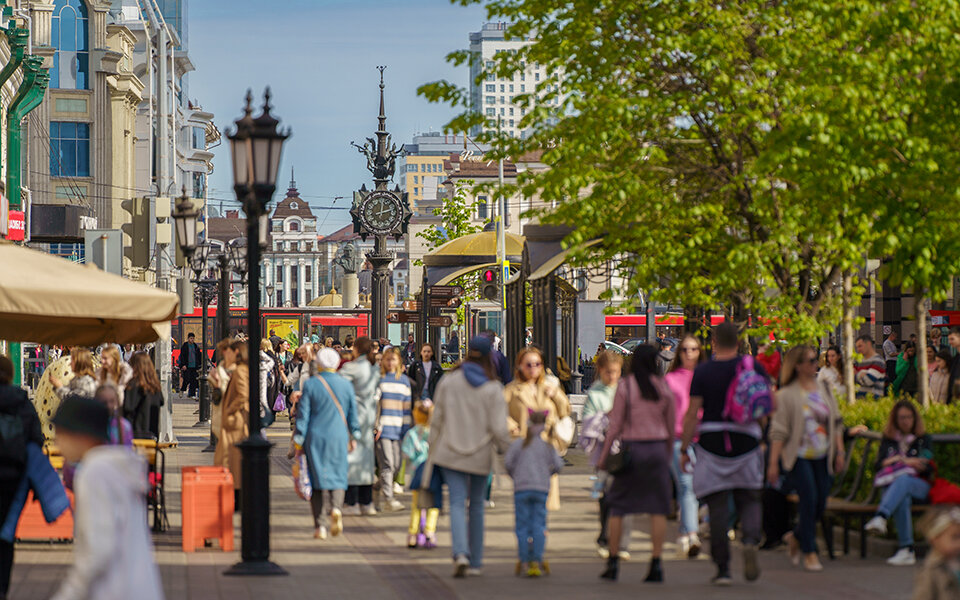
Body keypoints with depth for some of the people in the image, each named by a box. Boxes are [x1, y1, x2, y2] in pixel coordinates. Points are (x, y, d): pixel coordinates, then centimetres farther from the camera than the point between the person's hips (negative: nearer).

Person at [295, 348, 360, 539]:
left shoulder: (310, 385, -5)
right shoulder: (346, 385, 1)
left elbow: (303, 415, -4)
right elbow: (353, 414, 8)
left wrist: (299, 442, 1)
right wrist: (354, 437, 19)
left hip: (316, 438, -1)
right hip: (339, 437, 1)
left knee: (318, 479, 3)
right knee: (338, 477, 12)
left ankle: (321, 525, 0)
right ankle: (336, 508, -16)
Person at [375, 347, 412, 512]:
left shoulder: (404, 380, 14)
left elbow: (407, 406, 16)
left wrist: (406, 428, 10)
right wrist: (375, 425, -7)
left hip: (397, 428, 4)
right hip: (382, 428, -4)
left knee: (397, 465, 3)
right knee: (387, 463, -12)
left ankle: (382, 488, 27)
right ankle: (388, 500, -13)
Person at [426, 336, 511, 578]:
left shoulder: (448, 381, -2)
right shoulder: (493, 388, -8)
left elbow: (437, 419, 3)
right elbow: (498, 427, -10)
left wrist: (433, 448, 13)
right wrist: (505, 449, 5)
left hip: (450, 453, 0)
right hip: (480, 456, 0)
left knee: (457, 502, -3)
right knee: (477, 505, 14)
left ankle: (461, 553, -26)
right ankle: (475, 562, 19)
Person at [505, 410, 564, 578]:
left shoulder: (518, 444, 0)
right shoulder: (548, 446, 3)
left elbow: (507, 462, -5)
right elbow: (558, 465, -2)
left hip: (521, 488, -1)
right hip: (541, 488, 1)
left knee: (522, 526, 4)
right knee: (538, 525, 2)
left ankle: (524, 562, 4)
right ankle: (537, 562, -6)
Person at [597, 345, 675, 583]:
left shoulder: (625, 386, -6)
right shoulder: (663, 387, 2)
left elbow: (615, 425, -6)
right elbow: (671, 425, 8)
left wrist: (604, 455, 1)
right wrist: (669, 454, 20)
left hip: (631, 448, -2)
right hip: (657, 449, 2)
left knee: (617, 506, 8)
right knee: (658, 508, 3)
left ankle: (613, 563, 7)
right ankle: (656, 565, -2)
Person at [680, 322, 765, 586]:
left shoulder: (702, 372, -4)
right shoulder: (753, 367, 1)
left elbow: (692, 414, -6)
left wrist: (684, 449, 0)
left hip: (712, 443, -1)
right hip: (746, 442, 1)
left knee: (718, 507, 5)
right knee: (748, 500, 14)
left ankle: (723, 568, 3)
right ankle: (750, 540, -16)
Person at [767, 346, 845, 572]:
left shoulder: (824, 389, 10)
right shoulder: (787, 395, -6)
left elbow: (836, 423, 16)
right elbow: (778, 431, -7)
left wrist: (839, 452, 9)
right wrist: (773, 463, -11)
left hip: (823, 456, 5)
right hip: (799, 456, -5)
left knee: (821, 503, 2)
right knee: (809, 499, -13)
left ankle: (796, 537, 29)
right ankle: (809, 552, -1)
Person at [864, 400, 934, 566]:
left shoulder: (923, 439, 15)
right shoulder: (888, 440, 19)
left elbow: (928, 468, 3)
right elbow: (879, 464, 5)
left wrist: (902, 461, -10)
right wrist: (909, 462, -7)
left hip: (919, 485, -1)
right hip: (892, 486, 1)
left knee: (903, 480, -39)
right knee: (902, 499, -38)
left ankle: (881, 517, -63)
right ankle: (906, 549, -46)